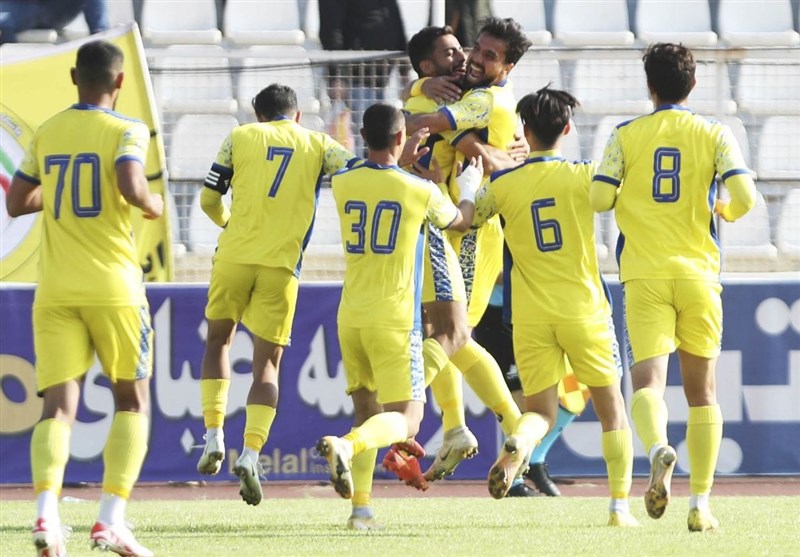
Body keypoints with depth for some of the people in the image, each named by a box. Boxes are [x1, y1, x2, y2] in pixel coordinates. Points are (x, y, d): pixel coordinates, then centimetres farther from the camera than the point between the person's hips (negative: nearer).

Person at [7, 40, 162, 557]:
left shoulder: (45, 135, 10)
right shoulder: (125, 131, -4)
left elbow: (17, 203, 16)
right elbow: (132, 188, -21)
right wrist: (155, 204, 1)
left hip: (55, 293, 3)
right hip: (113, 288, -3)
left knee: (59, 406, -2)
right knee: (133, 401, 10)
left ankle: (46, 509, -27)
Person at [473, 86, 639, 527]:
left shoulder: (503, 185, 0)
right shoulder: (583, 176, -5)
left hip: (531, 318, 1)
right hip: (584, 309, -1)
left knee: (541, 411, 9)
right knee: (611, 408, 12)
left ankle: (519, 442, -27)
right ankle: (620, 505, 5)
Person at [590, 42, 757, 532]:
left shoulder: (627, 136, 4)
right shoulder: (714, 135, 3)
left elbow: (600, 198, -4)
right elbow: (745, 197, -9)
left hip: (644, 276, -1)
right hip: (698, 272, 1)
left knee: (648, 379, -10)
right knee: (702, 390, 12)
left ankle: (659, 448, -43)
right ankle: (701, 504, 8)